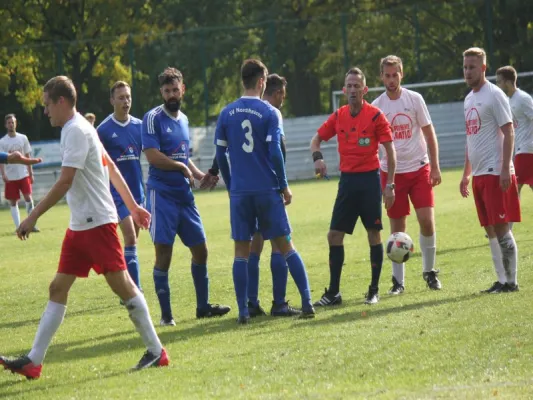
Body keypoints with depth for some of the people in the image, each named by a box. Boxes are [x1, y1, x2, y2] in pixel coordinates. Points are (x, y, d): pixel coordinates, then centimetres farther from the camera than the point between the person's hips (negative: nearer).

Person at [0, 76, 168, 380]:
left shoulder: (76, 130, -15)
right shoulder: (80, 128, 16)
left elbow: (65, 182, -21)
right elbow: (111, 167, 21)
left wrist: (34, 216, -19)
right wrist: (133, 205, 25)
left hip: (97, 222, -10)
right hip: (80, 226, 10)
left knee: (121, 284, -6)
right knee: (58, 288, 5)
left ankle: (156, 352, 1)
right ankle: (33, 361, 3)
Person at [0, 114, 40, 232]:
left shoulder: (23, 138, 3)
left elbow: (27, 157, 8)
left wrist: (31, 173, 6)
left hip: (24, 174, 1)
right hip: (10, 177, -1)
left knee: (28, 198, -8)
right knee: (13, 202, 3)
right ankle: (18, 227, 7)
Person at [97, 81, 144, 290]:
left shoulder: (139, 126, 5)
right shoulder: (104, 130, -7)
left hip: (137, 192, 5)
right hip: (117, 192, -5)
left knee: (132, 241, 10)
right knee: (130, 239, -15)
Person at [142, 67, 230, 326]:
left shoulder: (183, 119, 16)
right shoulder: (153, 118, -8)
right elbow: (152, 155, -17)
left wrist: (200, 175, 10)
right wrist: (182, 167, -9)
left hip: (184, 195, 7)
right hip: (162, 194, -7)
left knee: (200, 249, 10)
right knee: (163, 254, -6)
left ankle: (203, 306, 23)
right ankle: (166, 314, -1)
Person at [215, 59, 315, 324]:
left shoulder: (226, 113, 5)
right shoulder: (269, 112, -4)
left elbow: (220, 155, 6)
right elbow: (274, 152, -9)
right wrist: (284, 186, 0)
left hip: (239, 192, 2)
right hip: (267, 190, -2)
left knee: (241, 251, 6)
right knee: (285, 245, 3)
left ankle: (243, 311, 2)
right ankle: (307, 302, -4)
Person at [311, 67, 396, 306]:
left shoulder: (375, 115, -7)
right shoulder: (338, 116, 6)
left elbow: (390, 151, -5)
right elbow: (317, 138, 16)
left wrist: (389, 185, -9)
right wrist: (317, 157, -6)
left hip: (370, 179, -4)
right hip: (347, 179, 4)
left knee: (373, 234, 0)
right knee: (334, 235, 0)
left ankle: (374, 291, 11)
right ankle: (333, 293, 6)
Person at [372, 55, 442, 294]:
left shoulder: (414, 99, 0)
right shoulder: (376, 107, 0)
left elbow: (429, 134, 4)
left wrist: (435, 167, -3)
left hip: (419, 168, 0)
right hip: (392, 173, 0)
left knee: (427, 221, -9)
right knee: (397, 228, 2)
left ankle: (429, 271, 9)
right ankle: (398, 281, 11)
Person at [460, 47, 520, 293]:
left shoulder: (494, 95, -8)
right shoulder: (469, 99, 17)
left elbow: (508, 132, -13)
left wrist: (505, 168, -20)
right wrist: (466, 174, 21)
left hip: (496, 172, -8)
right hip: (479, 175, 8)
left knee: (501, 228, -8)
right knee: (490, 230, 8)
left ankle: (511, 281, -3)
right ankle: (502, 280, 12)